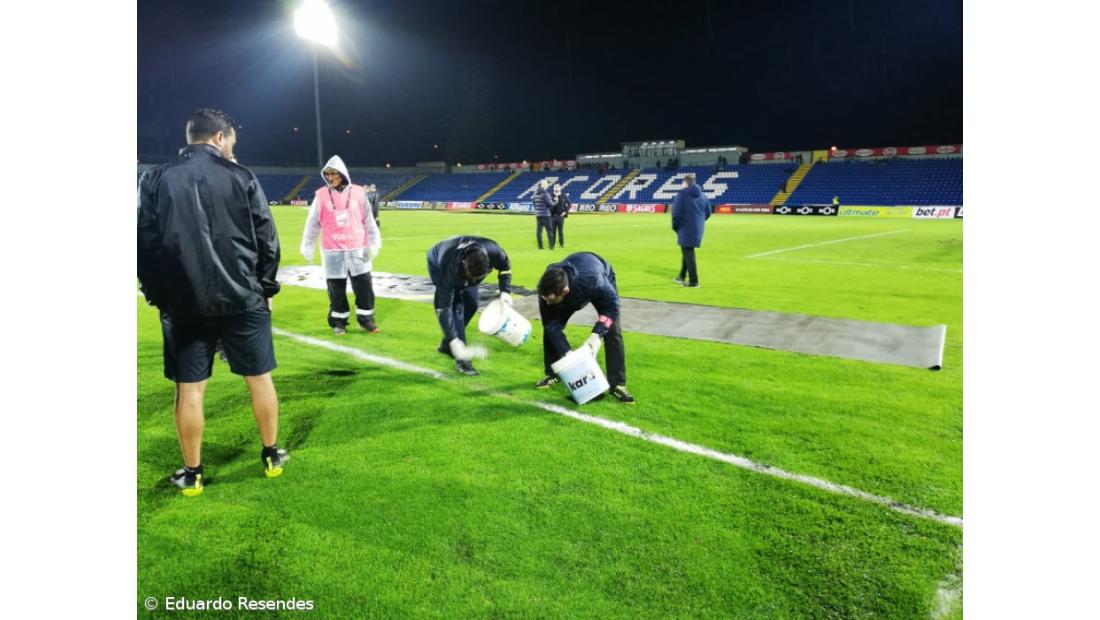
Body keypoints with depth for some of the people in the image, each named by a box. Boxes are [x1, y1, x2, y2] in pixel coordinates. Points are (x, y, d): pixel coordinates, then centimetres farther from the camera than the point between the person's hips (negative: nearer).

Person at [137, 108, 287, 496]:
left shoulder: (155, 180, 2)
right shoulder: (240, 177, -3)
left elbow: (144, 243, 3)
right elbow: (267, 240, -3)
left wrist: (157, 295, 12)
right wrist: (266, 288, 9)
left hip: (182, 303, 2)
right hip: (242, 299, -1)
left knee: (189, 388, 9)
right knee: (259, 378, 13)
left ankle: (192, 474, 19)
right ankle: (271, 455, 24)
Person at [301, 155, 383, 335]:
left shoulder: (358, 192, 1)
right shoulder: (321, 195, 0)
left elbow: (368, 220, 6)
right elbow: (313, 223, 5)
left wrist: (374, 243, 5)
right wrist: (307, 247, 6)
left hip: (358, 249, 1)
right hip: (332, 252, 0)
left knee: (364, 286, 3)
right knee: (336, 289, 6)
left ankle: (366, 319, 17)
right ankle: (338, 321, 19)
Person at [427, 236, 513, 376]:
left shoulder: (493, 252, -38)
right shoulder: (450, 270, -46)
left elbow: (505, 266, -12)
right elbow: (444, 307, -41)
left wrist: (505, 291, -21)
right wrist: (454, 340, -46)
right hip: (437, 264, -5)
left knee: (471, 304, 0)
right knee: (455, 306, -20)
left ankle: (446, 345, 18)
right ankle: (461, 359, -17)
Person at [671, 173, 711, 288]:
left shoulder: (682, 194, -10)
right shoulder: (702, 195, 11)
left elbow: (676, 212, -15)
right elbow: (708, 213, 12)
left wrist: (675, 226, -1)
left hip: (686, 228, -7)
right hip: (698, 229, 7)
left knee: (688, 253, -1)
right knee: (688, 251, 21)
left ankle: (693, 281, -2)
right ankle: (682, 276, 31)